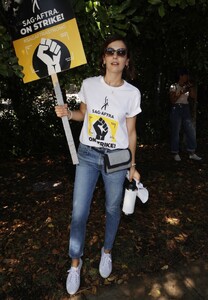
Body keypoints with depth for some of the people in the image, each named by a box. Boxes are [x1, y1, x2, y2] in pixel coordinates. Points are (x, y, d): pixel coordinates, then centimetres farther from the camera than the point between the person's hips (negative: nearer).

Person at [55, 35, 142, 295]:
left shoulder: (132, 93, -4)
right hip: (87, 155, 1)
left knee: (113, 209, 11)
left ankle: (107, 251, 40)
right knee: (79, 212, 1)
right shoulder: (89, 84, -2)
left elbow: (131, 132, 2)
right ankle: (75, 262, 26)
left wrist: (132, 165, 3)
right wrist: (68, 113, -9)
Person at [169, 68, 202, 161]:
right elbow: (172, 100, -9)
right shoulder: (174, 87, -1)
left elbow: (194, 97, 6)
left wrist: (191, 87, 1)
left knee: (191, 130, 0)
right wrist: (181, 92, -14)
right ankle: (176, 153, 6)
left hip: (186, 109, 5)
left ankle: (192, 153, 7)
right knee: (175, 132, -2)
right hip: (176, 109, -5)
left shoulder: (187, 87, 13)